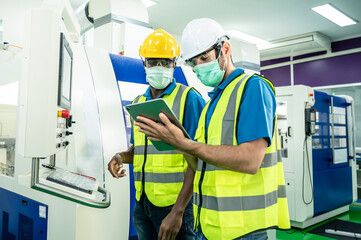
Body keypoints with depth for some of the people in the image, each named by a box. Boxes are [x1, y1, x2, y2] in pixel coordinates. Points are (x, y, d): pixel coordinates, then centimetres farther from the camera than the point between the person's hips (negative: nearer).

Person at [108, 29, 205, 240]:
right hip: (142, 201, 6)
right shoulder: (138, 103, 11)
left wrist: (177, 211, -18)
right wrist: (121, 157, -1)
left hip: (176, 201, -6)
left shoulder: (189, 98, -9)